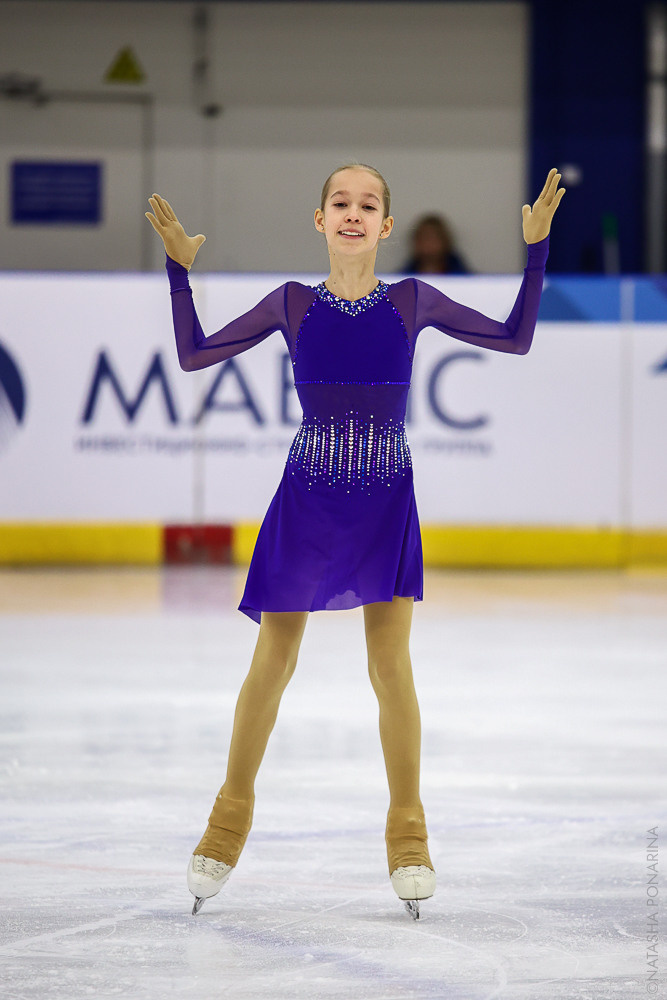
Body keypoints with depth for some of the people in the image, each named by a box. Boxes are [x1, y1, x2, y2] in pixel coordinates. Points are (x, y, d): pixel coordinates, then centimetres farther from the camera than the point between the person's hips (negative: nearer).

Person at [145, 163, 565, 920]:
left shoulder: (412, 302, 2)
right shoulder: (292, 304, 2)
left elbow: (515, 339, 2)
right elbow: (194, 354, 4)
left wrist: (536, 249, -5)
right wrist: (179, 269, -4)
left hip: (386, 503, 0)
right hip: (306, 501, 0)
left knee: (391, 664, -3)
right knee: (273, 661, 5)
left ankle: (408, 838, 10)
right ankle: (231, 817, 21)